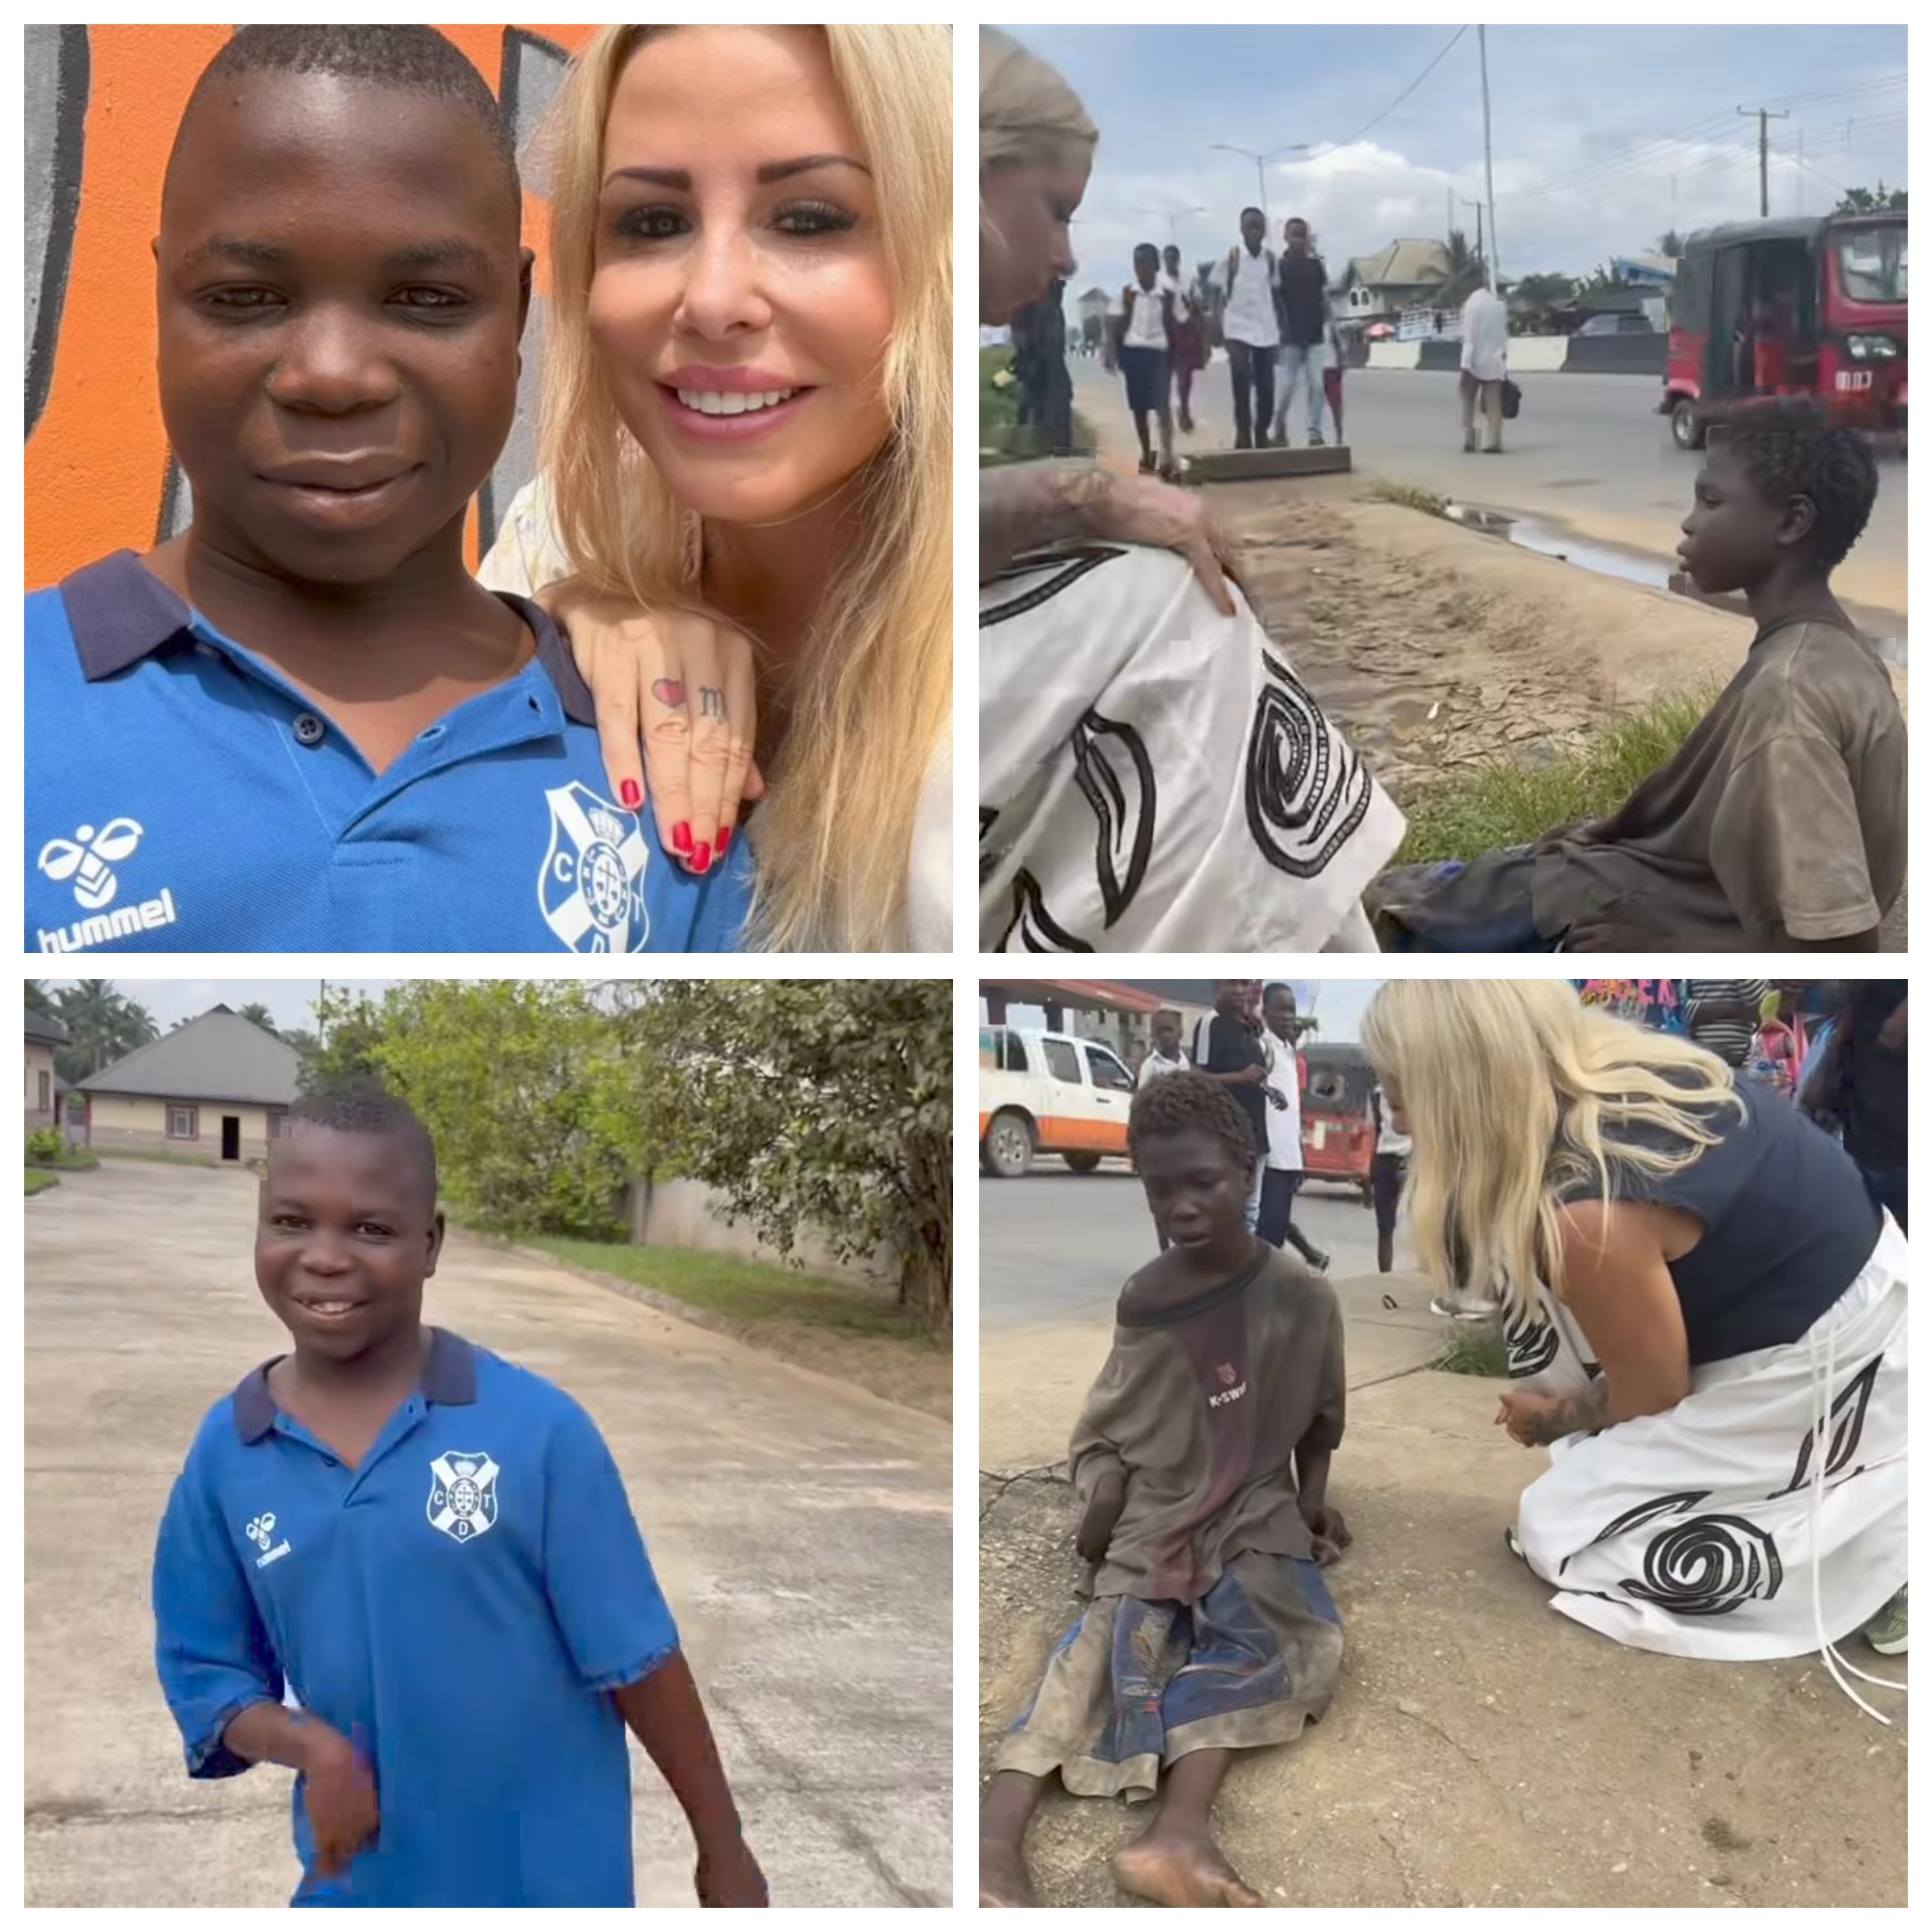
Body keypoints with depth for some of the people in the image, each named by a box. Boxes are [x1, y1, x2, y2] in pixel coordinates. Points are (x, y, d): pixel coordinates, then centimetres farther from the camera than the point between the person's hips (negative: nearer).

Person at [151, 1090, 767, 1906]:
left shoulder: (537, 1428, -17)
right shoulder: (226, 1453, -6)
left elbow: (637, 1657, -10)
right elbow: (202, 1669, 2)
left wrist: (722, 1848, -2)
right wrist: (308, 1746, -18)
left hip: (552, 1880, -3)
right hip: (363, 1886, 3)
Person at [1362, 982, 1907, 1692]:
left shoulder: (1589, 1215, -30)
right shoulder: (1603, 1062, -8)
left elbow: (1653, 1401, -13)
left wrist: (1557, 1421, 7)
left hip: (1824, 1373, -8)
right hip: (1804, 1279, 9)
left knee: (1560, 1536, -1)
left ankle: (1870, 1513, 0)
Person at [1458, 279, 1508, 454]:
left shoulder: (1472, 304, -6)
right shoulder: (1500, 304, 7)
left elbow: (1469, 338, -11)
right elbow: (1505, 336, 8)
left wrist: (1466, 365, -13)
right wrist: (1505, 365, 12)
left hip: (1475, 363, -3)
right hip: (1495, 363, 3)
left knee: (1468, 402, 11)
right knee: (1493, 405, 3)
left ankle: (1468, 440, 5)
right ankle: (1492, 442, -4)